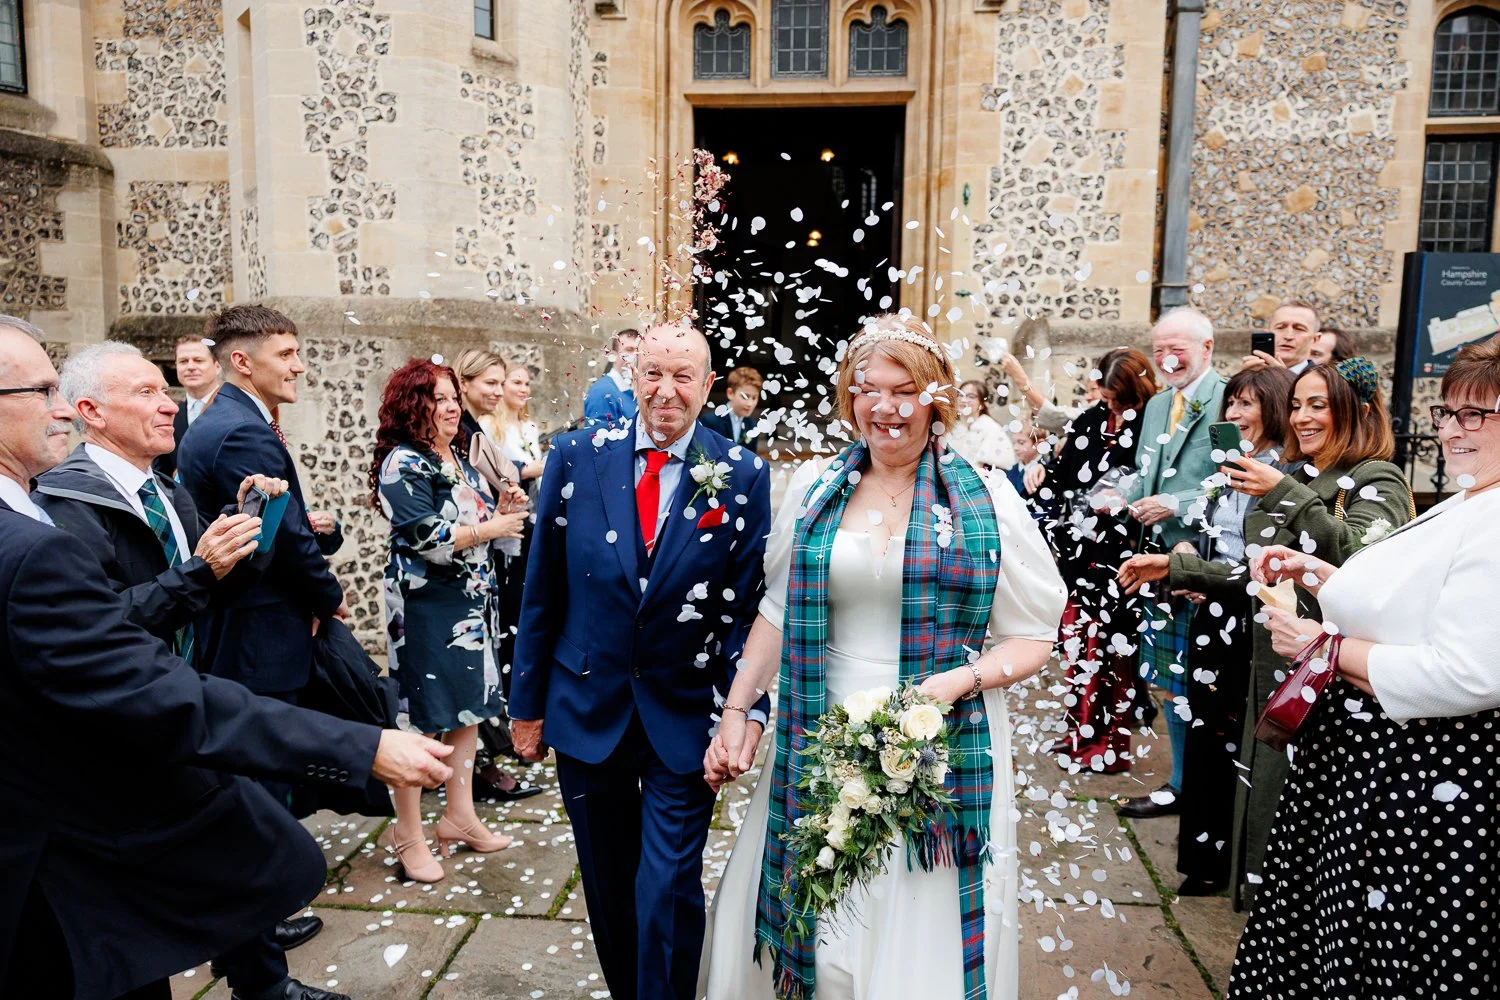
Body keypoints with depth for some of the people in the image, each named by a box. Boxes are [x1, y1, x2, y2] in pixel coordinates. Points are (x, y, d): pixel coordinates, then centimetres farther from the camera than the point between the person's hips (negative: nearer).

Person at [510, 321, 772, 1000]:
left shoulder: (744, 477, -6)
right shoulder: (576, 457, -3)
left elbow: (750, 608, -5)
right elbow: (542, 593, 1)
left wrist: (745, 710, -15)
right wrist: (527, 702, 4)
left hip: (684, 717, -2)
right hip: (587, 709, 2)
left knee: (669, 891, 1)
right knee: (608, 886, 18)